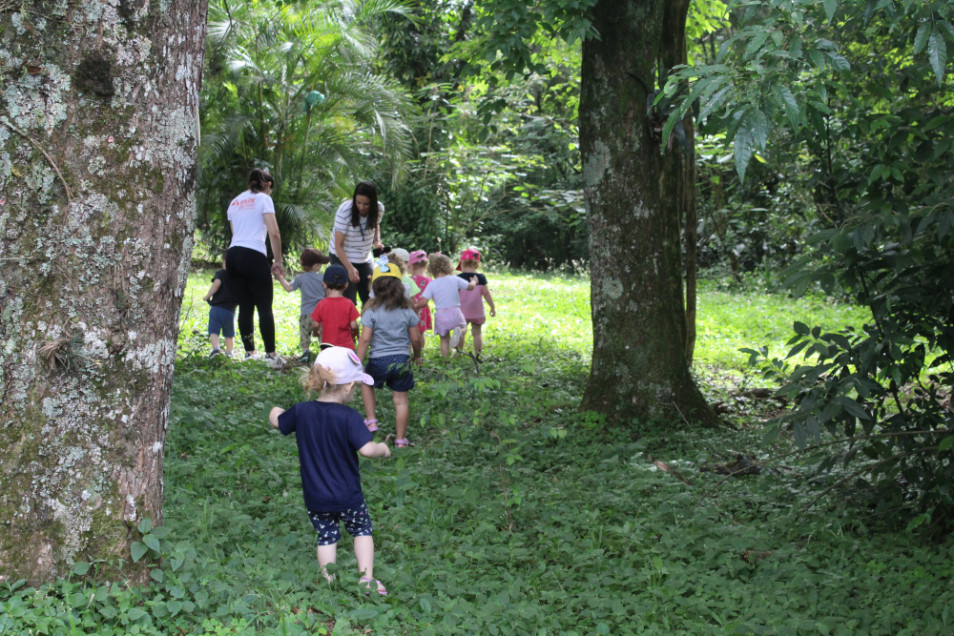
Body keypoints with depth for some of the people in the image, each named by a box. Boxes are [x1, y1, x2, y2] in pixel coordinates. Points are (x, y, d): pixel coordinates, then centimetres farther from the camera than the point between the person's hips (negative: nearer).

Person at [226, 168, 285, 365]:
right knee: (265, 307, -2)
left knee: (245, 307, 11)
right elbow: (274, 233, -5)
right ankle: (271, 354, -3)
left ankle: (249, 353, 13)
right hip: (254, 255, -6)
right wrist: (278, 262, 1)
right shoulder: (263, 199, 4)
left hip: (233, 254, 6)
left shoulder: (235, 202, 22)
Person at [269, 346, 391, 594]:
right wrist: (383, 448, -8)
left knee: (327, 536, 18)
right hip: (348, 497, -3)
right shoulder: (349, 416, -21)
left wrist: (276, 412, 34)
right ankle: (367, 578, 11)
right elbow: (366, 449, -29)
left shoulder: (301, 411, -7)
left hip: (315, 498, 3)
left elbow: (277, 422, 11)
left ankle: (329, 583, 18)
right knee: (362, 529, 18)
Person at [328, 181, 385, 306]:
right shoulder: (344, 211, -25)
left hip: (365, 257, 5)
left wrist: (377, 242, -7)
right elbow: (338, 245, -24)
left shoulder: (379, 209, -10)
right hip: (343, 258, -5)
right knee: (348, 301, -12)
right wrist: (350, 268, -36)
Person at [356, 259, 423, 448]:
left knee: (367, 383, 27)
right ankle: (400, 439, 14)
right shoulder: (407, 311, 0)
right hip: (402, 360, 2)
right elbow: (416, 339, 4)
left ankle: (371, 420, 18)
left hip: (378, 361, -1)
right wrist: (417, 355, 23)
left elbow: (365, 339, -11)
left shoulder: (371, 311, -8)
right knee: (401, 399, 9)